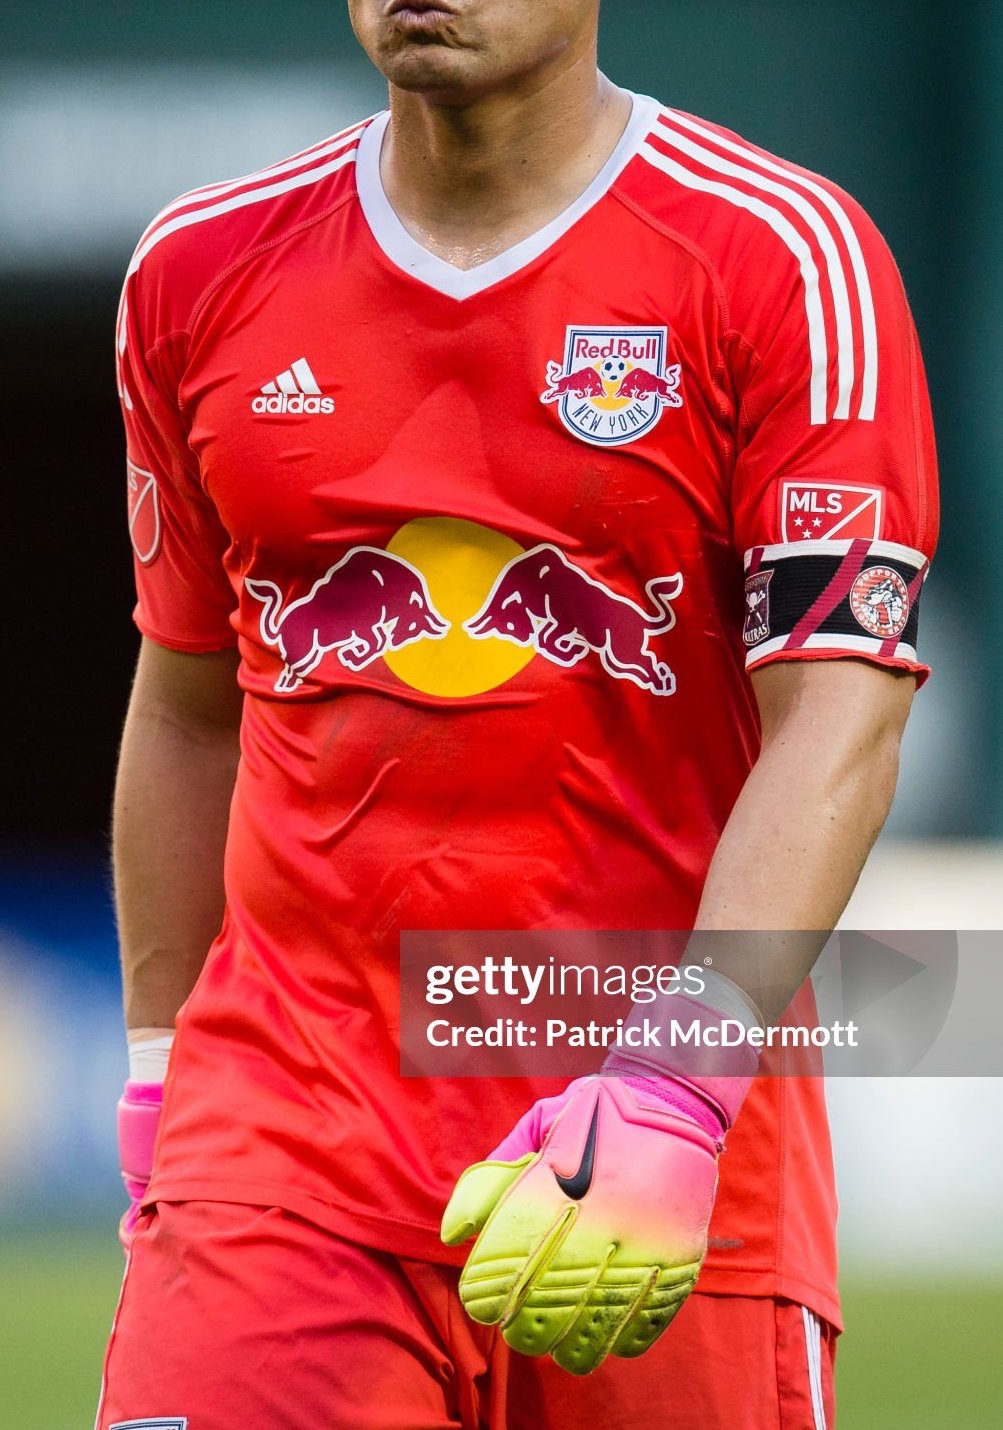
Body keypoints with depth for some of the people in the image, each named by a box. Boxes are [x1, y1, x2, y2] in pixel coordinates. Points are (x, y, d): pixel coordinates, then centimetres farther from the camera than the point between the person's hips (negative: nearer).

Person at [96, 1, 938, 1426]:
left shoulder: (786, 258, -3)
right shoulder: (201, 269, 10)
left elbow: (839, 722, -11)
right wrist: (156, 1079, 17)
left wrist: (677, 1090, -22)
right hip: (279, 1120, 2)